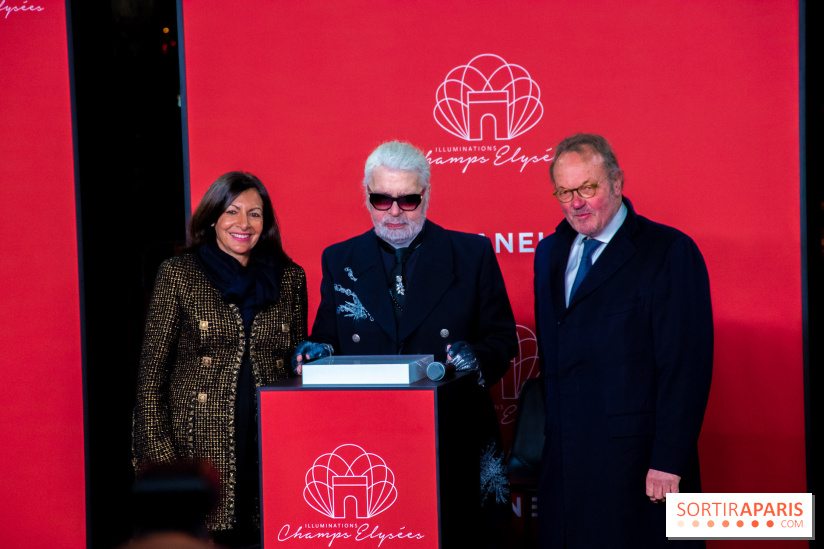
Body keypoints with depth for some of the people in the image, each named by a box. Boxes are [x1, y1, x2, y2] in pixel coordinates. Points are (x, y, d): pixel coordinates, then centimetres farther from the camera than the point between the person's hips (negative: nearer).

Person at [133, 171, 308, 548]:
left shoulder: (290, 278, 11)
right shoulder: (179, 274, 3)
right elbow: (152, 371, 1)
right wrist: (159, 454, -6)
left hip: (272, 442, 2)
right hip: (200, 444, -2)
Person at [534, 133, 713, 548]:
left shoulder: (670, 252, -7)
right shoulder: (550, 253, 15)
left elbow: (686, 367, -12)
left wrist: (668, 463, -17)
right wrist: (543, 439, 12)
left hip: (636, 463, -6)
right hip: (563, 461, 6)